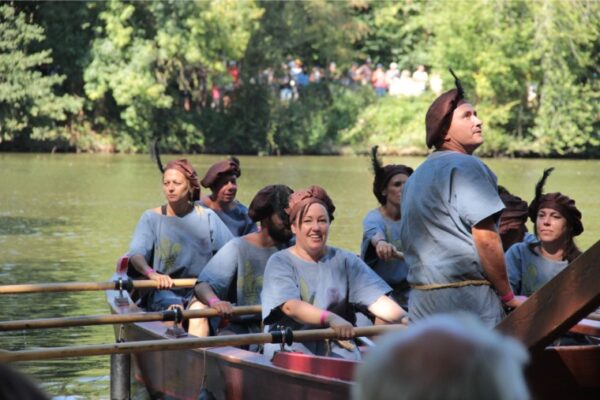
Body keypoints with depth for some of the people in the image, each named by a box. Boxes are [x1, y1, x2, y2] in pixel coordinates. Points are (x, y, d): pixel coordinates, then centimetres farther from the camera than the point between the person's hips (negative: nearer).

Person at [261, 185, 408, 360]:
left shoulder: (345, 261, 11)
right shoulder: (280, 262, 2)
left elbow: (376, 300, -1)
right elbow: (290, 306, -16)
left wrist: (406, 320, -22)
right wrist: (330, 318, -35)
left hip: (337, 349, 2)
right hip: (290, 349, -2)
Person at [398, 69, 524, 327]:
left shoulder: (415, 178, 21)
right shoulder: (466, 166, -8)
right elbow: (486, 238, -14)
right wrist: (508, 296, -6)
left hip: (421, 301, 9)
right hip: (467, 296, -9)